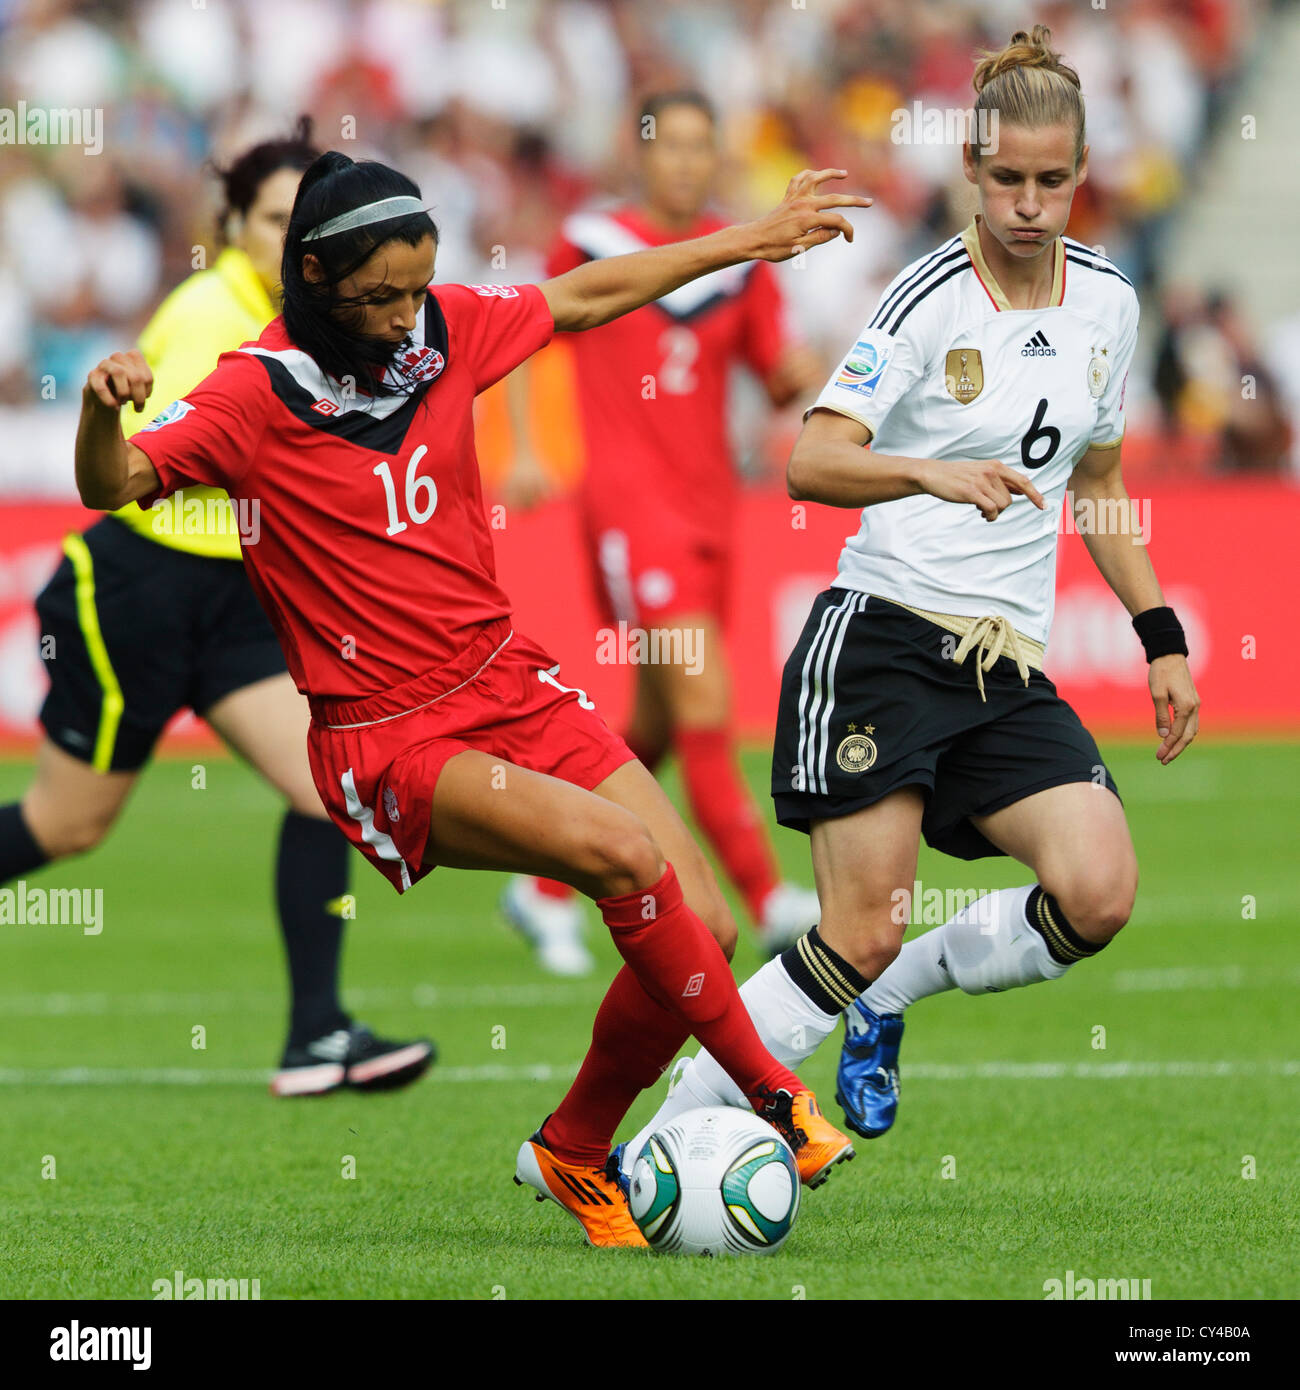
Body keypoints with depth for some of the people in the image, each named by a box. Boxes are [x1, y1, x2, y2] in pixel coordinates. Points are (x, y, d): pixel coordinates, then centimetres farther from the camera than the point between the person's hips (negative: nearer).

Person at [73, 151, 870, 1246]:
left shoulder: (446, 328, 4)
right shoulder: (259, 392, -12)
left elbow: (585, 298, 20)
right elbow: (115, 486, -20)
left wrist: (752, 240, 25)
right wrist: (104, 409, -42)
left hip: (510, 685, 6)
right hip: (388, 740, -6)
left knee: (703, 927, -5)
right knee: (624, 855, -27)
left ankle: (574, 1153, 17)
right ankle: (770, 1094, -8)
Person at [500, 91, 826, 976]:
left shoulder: (741, 261, 9)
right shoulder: (592, 245, 0)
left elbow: (781, 381, 12)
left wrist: (800, 374, -11)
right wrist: (523, 451, 3)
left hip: (711, 504, 5)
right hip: (629, 497, -5)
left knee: (656, 731, 9)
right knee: (705, 704, -16)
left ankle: (548, 891, 24)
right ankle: (769, 902, -16)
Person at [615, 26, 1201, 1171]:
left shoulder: (1106, 301, 10)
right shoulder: (931, 299, -9)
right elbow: (811, 463, -20)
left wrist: (1162, 638, 19)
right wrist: (935, 476, -37)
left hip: (1010, 668, 5)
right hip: (882, 640, -5)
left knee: (1099, 892, -18)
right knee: (860, 937, -14)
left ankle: (891, 994, 8)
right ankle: (663, 1144, 0)